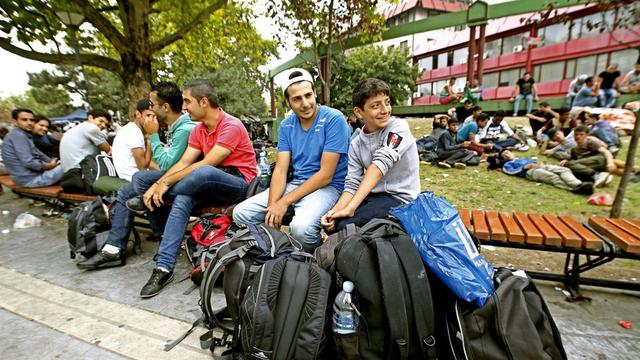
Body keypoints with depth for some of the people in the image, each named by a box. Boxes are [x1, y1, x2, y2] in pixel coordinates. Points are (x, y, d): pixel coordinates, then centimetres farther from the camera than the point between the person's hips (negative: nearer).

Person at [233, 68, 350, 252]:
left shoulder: (334, 119, -13)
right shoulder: (286, 125, 6)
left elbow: (325, 175, -17)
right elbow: (280, 170, 0)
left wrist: (284, 202, -18)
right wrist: (272, 205, -18)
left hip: (327, 187, -5)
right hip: (295, 184, 6)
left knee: (301, 227, -35)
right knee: (240, 213, -6)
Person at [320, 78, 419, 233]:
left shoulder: (398, 127, -13)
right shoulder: (356, 144, 1)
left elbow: (381, 162, -26)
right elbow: (352, 184, -4)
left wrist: (350, 208, -34)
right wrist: (336, 210, -24)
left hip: (399, 197, -5)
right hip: (372, 195, 5)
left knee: (345, 225, -23)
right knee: (330, 221, -9)